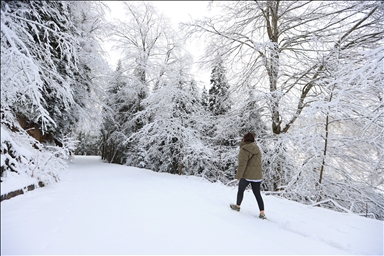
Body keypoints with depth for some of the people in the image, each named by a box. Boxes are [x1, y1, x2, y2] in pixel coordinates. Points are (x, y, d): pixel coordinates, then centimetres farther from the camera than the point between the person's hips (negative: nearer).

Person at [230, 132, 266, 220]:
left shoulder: (244, 149, -15)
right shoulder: (257, 149, 9)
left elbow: (242, 164, -19)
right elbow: (258, 163, 15)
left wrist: (238, 176, -13)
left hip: (246, 175, -6)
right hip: (257, 176, 6)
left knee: (240, 190, 16)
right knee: (257, 194, 11)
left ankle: (237, 206, 30)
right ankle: (262, 213, 10)